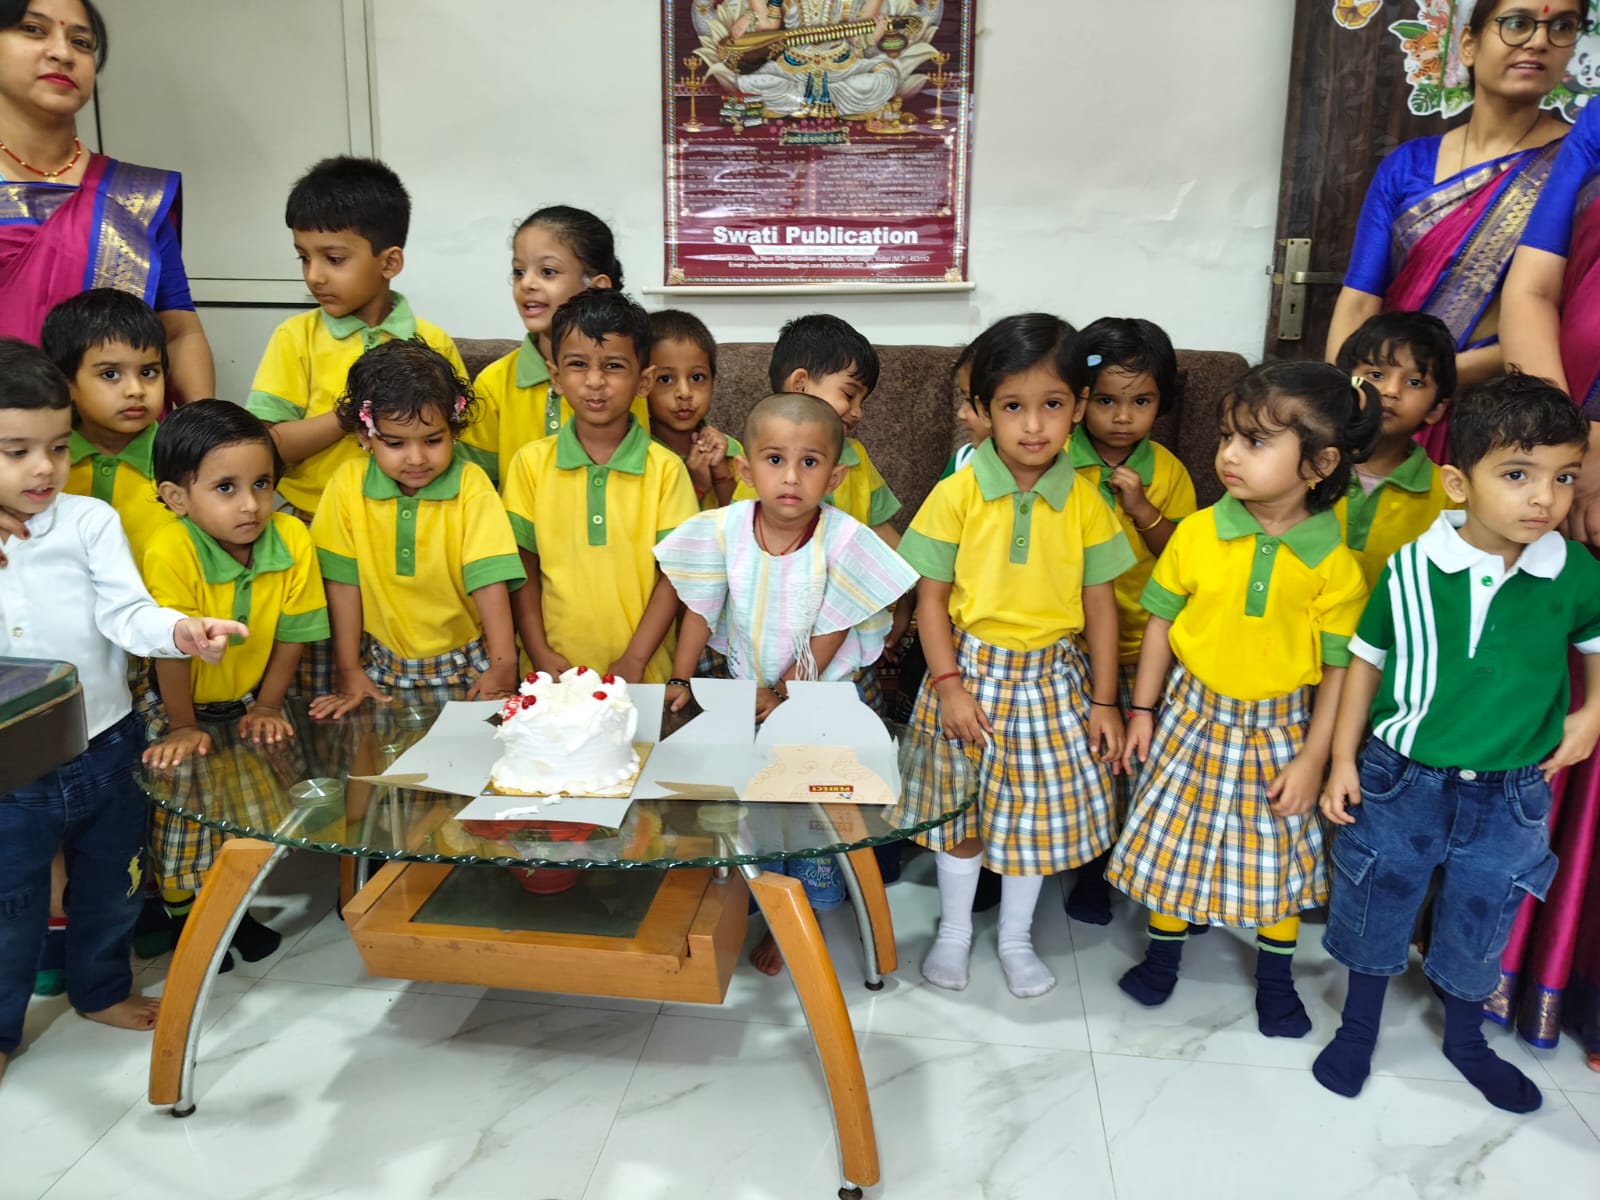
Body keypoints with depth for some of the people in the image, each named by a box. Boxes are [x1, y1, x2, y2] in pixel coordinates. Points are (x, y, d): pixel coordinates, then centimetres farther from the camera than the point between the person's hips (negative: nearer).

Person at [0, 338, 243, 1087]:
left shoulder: (90, 523, -8)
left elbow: (126, 613, -18)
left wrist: (178, 630, -37)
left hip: (105, 748, 1)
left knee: (110, 884, 20)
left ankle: (101, 989, 45)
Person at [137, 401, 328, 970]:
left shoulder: (292, 541, -20)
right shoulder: (171, 553, -31)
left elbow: (290, 634, -9)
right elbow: (172, 649, -22)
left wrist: (267, 707, -5)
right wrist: (183, 727, -13)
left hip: (245, 700, 3)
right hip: (172, 705, -3)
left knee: (258, 797, 4)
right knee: (182, 805, -5)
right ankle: (182, 912, 22)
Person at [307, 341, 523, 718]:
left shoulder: (471, 485, -7)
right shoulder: (348, 485, -3)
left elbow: (489, 577, -11)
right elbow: (343, 579, 0)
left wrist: (502, 663, -19)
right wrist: (349, 672, -1)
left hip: (465, 667, -1)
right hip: (383, 668, 1)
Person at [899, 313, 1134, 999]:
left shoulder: (1085, 503, -6)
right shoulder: (956, 496, -12)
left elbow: (1100, 605, 0)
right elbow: (931, 595, -7)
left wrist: (1104, 701, -1)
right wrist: (948, 684, -13)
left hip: (1052, 676, 2)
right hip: (971, 669, -1)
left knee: (1040, 809, 13)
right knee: (962, 808, 11)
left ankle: (1016, 937, 35)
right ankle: (954, 930, 34)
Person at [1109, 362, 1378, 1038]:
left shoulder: (1334, 564, -16)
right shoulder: (1197, 534, -12)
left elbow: (1341, 667, -9)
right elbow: (1162, 621, -2)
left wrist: (1312, 758, -9)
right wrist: (1143, 710, -1)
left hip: (1279, 725, -1)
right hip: (1194, 712, 1)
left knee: (1279, 849, 14)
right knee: (1175, 832, 12)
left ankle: (1276, 979, 36)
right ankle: (1163, 955, 35)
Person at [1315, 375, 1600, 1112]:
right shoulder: (1411, 568, -15)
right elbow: (1366, 659, -4)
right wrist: (1343, 760, -3)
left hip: (1510, 794, 1)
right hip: (1401, 778, -1)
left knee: (1480, 922, 18)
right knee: (1375, 906, 14)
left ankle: (1465, 1038, 45)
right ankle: (1359, 1027, 39)